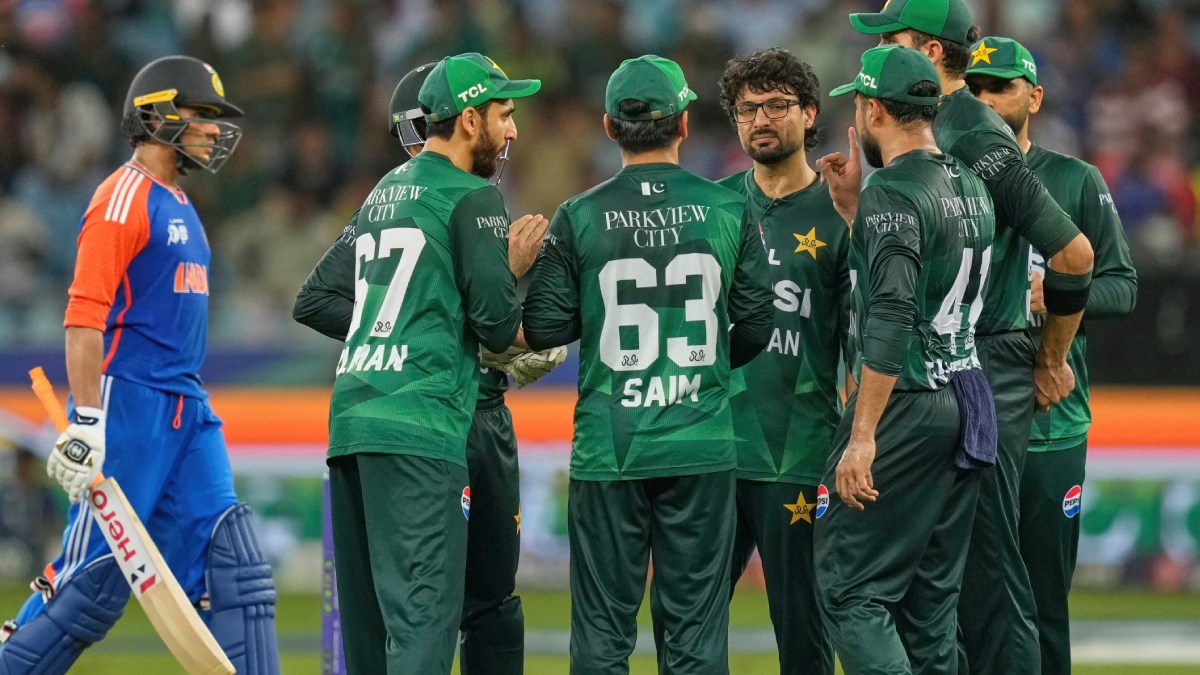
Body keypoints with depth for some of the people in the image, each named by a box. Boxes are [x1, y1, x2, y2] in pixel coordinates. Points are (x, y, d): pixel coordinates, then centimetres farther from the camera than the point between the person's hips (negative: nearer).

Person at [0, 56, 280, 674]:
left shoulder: (178, 206, 19)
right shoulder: (123, 199, -10)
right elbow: (84, 316, -17)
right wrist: (86, 421, -24)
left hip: (186, 414, 9)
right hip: (126, 407, -9)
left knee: (232, 567, 0)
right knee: (96, 576, -7)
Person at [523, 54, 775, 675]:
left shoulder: (580, 218, -5)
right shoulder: (728, 211, -1)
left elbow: (543, 329, -3)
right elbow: (755, 327, 3)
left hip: (609, 449, -1)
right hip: (701, 446, 1)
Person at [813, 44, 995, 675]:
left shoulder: (892, 192, -13)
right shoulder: (972, 188, 14)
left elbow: (891, 317, -22)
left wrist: (863, 436, -23)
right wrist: (852, 206, 23)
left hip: (906, 407, -9)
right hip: (966, 401, 9)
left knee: (849, 588, -8)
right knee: (932, 597, 11)